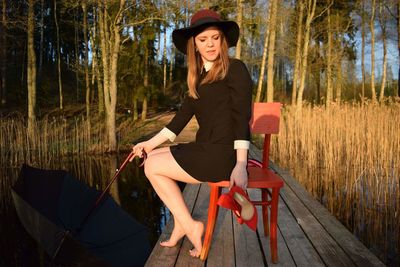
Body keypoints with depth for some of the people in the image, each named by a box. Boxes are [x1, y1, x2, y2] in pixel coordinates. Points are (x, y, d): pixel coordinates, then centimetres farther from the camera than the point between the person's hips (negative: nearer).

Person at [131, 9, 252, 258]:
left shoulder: (235, 68, -7)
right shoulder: (199, 77, 16)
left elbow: (242, 116, -15)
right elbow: (182, 116, 17)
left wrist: (240, 165, -24)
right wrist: (152, 142, 16)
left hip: (224, 154, -8)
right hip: (206, 149, 8)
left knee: (153, 167, -4)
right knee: (153, 157, 12)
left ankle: (190, 226, 4)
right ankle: (182, 224, 10)